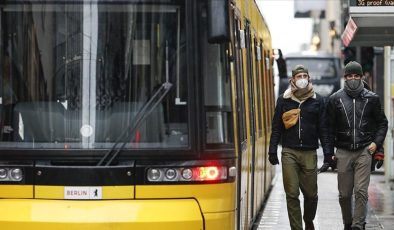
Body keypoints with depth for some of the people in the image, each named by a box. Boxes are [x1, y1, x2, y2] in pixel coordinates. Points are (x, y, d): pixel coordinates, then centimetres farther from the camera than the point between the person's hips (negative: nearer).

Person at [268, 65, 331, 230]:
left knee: (311, 193, 5)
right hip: (289, 152, 0)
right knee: (292, 194, -3)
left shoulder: (318, 100, 7)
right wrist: (272, 151, 3)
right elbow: (276, 128, 9)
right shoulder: (284, 100, 7)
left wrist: (328, 153, 1)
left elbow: (323, 129, 8)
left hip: (309, 153, 0)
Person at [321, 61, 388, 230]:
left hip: (364, 151, -1)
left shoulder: (371, 99, 5)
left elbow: (382, 123, 14)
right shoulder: (336, 99, 5)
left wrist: (376, 143, -1)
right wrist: (330, 153, 2)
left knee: (361, 191, -10)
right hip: (343, 152, 1)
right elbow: (330, 127, 7)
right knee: (344, 194, 6)